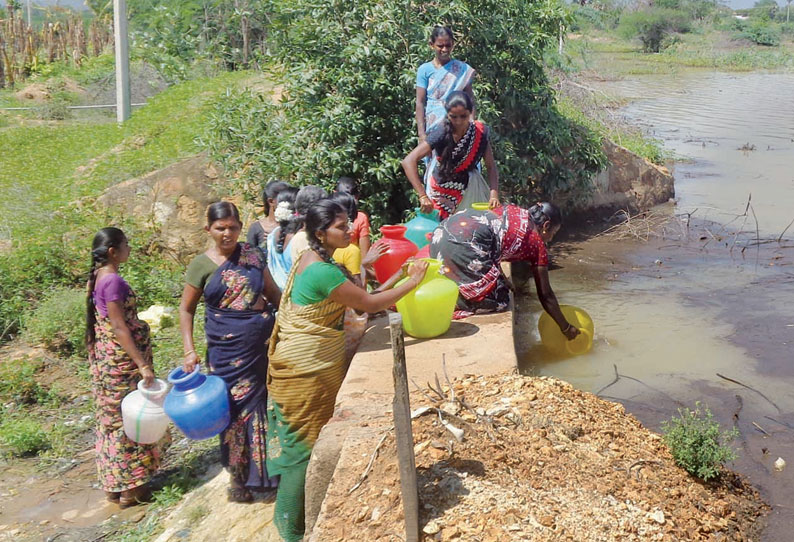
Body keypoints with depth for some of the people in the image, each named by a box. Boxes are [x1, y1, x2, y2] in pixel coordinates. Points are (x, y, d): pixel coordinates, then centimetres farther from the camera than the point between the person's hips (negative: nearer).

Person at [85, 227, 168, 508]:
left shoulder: (99, 277, 8)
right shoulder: (114, 281, -20)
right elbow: (120, 328, -23)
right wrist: (142, 365, -24)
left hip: (106, 358, 10)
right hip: (121, 360, -10)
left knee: (115, 419, 17)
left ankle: (116, 483, 28)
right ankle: (130, 487, 13)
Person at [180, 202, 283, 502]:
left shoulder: (253, 255, 6)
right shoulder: (202, 265, -2)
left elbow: (273, 292, 14)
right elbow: (186, 309, 3)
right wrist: (189, 350, -6)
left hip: (264, 341, 3)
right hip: (227, 347, -2)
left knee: (269, 403, 5)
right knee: (237, 408, 4)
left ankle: (268, 470, 22)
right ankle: (239, 478, 19)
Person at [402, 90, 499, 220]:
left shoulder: (480, 132, -16)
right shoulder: (442, 134, -26)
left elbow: (491, 166, -13)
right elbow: (408, 161, -32)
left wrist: (494, 194, -29)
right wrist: (423, 196, -40)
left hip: (468, 186, 3)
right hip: (441, 191, -3)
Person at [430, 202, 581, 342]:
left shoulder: (513, 211, 26)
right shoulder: (537, 244, 12)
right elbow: (545, 294, 17)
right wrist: (566, 328, 28)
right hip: (465, 243, -8)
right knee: (498, 301, 3)